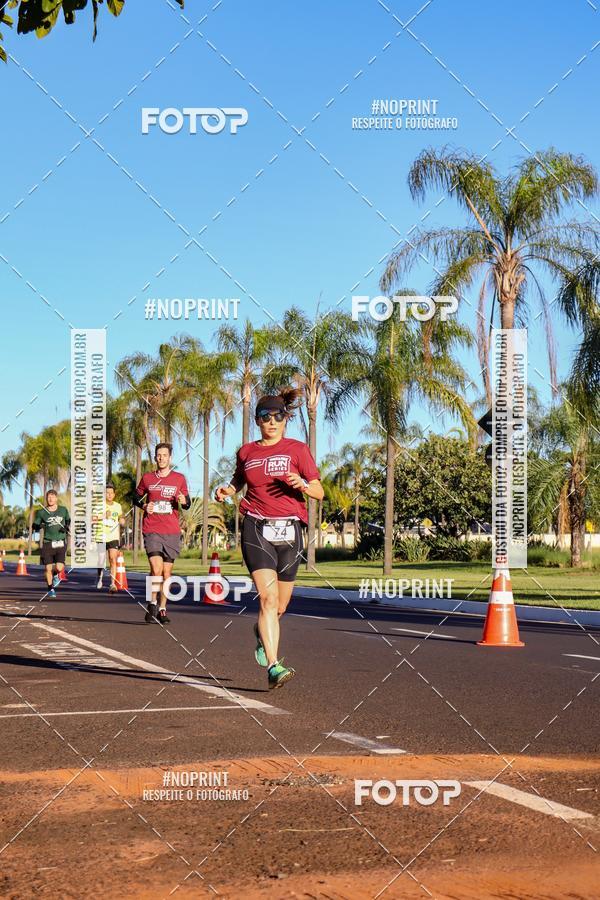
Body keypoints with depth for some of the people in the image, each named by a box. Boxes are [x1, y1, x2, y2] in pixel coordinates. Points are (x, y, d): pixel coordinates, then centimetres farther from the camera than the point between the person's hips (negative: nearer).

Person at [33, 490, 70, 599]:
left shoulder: (63, 510, 6)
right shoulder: (41, 512, 1)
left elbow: (68, 520, 24)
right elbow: (34, 526, 7)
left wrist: (66, 526, 3)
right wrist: (39, 526, -16)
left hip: (60, 543, 0)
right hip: (47, 543, 0)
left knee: (59, 567, -11)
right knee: (48, 568, -1)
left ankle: (56, 575, 26)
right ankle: (51, 589, 18)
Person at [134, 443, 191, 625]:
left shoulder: (179, 478, 8)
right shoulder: (147, 478, 7)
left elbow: (187, 504, 11)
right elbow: (137, 497, 19)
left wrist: (184, 501, -12)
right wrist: (144, 506, -2)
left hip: (172, 532, 1)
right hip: (151, 530, -1)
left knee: (167, 572, 5)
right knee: (156, 569, -16)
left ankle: (162, 609, 15)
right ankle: (152, 603, 3)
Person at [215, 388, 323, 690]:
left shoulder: (297, 450, 4)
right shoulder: (246, 452, 11)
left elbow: (319, 492, 1)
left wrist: (303, 484, -20)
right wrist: (227, 490, 9)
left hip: (288, 530, 1)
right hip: (256, 529, -1)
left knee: (279, 606, 10)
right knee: (268, 597, -19)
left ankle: (261, 632, 45)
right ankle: (274, 667, -24)